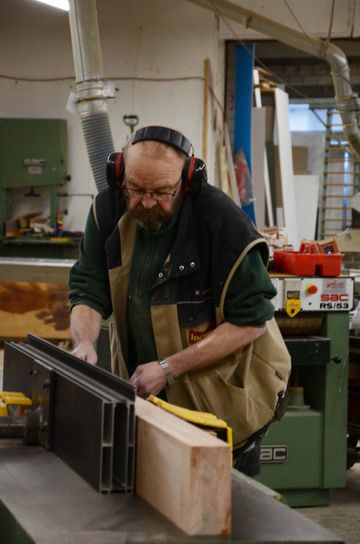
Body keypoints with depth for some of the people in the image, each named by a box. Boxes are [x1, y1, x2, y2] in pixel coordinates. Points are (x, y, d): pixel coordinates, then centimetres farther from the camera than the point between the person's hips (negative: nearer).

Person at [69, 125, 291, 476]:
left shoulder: (221, 221, -21)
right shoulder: (109, 210, -8)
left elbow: (250, 320, -19)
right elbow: (89, 290, -6)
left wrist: (169, 368, -23)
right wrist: (84, 342, -28)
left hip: (223, 398, -4)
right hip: (142, 394, 4)